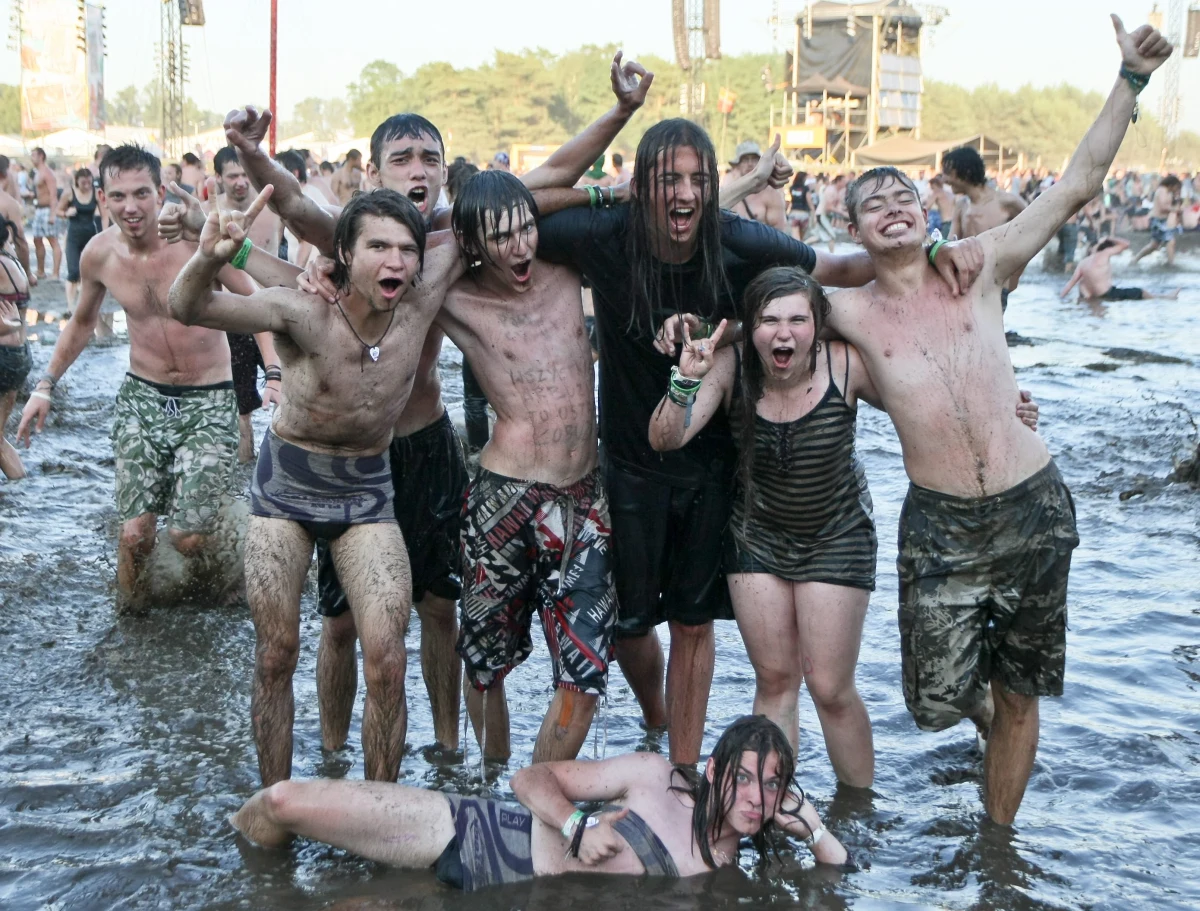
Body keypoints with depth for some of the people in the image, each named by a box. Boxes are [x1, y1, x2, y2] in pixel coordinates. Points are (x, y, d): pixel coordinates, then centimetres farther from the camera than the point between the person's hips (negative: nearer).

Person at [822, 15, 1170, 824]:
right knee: (936, 704, -1)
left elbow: (1079, 185, 3)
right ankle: (978, 697, 37)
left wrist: (1131, 79, 0)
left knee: (1020, 698, 10)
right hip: (939, 524, -1)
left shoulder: (979, 267, 2)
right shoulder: (851, 315, 0)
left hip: (1032, 506, 1)